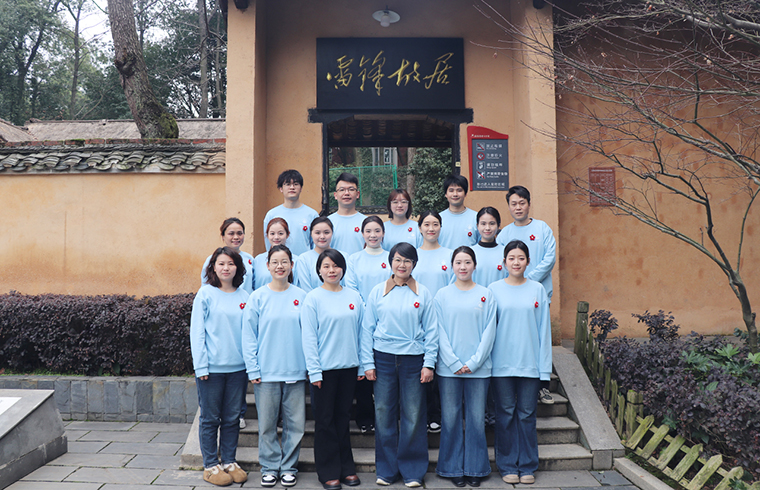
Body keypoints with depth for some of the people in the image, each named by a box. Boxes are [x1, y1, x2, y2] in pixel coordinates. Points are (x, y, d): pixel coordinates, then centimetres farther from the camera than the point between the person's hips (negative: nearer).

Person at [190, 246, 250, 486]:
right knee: (210, 419, 7)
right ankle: (210, 466, 20)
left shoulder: (244, 296, 6)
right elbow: (197, 332, -5)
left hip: (237, 367, 3)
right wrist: (201, 366, -10)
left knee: (232, 418, 12)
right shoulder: (205, 294, -4)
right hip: (212, 367, -3)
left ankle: (229, 462, 26)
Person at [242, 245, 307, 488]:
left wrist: (311, 366, 2)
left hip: (295, 371, 1)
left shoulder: (302, 297, 3)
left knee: (295, 423, 7)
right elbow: (249, 335, 0)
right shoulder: (258, 297, -1)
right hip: (266, 372, -1)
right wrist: (253, 369, -6)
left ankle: (288, 467, 23)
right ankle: (270, 467, 24)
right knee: (267, 424, 8)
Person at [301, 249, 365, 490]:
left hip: (348, 367, 4)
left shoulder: (354, 296, 6)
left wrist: (362, 366, 7)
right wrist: (314, 371, -11)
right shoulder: (313, 298, -6)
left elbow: (361, 332, 9)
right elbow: (309, 337, -7)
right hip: (324, 368, -3)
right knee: (325, 420, 6)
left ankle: (346, 468, 26)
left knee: (343, 418, 14)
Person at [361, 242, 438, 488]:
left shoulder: (423, 294, 3)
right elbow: (368, 329, 6)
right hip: (383, 358, 1)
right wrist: (368, 362, 0)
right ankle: (387, 470, 20)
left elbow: (431, 331, 4)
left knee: (413, 416, 2)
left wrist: (429, 363, -3)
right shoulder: (378, 292, 5)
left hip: (413, 359, -1)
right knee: (384, 415, 5)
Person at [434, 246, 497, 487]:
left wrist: (474, 362, -8)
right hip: (448, 368, 0)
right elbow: (440, 332, 0)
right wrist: (454, 363, -8)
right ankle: (454, 468, 20)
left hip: (478, 368, 0)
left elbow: (489, 332, 1)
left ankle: (475, 468, 21)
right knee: (451, 419, 5)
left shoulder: (486, 295, 4)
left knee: (477, 419, 6)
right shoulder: (442, 295, 4)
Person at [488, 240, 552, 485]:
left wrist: (544, 366, 0)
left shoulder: (537, 289, 4)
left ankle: (527, 466, 21)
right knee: (506, 414, 6)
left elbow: (544, 329, 4)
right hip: (502, 363, 0)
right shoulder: (494, 289, 1)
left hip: (530, 363, 1)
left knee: (527, 414, 7)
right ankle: (508, 466, 19)